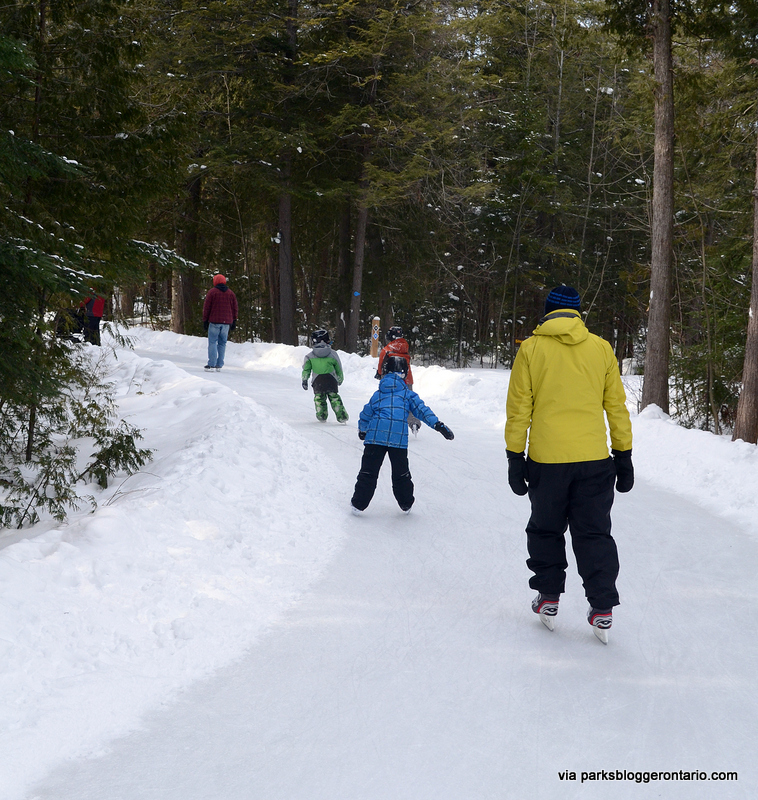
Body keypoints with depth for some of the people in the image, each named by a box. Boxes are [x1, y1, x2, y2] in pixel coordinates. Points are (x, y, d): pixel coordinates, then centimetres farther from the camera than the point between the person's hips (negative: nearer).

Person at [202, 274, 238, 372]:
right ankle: (219, 365, 5)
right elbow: (235, 309, 12)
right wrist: (234, 321, 17)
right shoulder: (231, 293, 10)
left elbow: (206, 307, -3)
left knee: (212, 342, -1)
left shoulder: (212, 292, -2)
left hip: (214, 322, -4)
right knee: (222, 343, 7)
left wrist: (205, 320, 3)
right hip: (226, 323, 4)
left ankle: (212, 364, -9)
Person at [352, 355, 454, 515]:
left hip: (376, 435, 0)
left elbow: (365, 415, 26)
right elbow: (422, 410, 3)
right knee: (401, 473, 14)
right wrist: (438, 425, 0)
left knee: (368, 472, 5)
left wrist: (362, 430, 44)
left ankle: (358, 504, 5)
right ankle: (406, 504, 25)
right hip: (399, 438, 0)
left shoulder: (377, 395, 19)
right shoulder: (408, 394, 14)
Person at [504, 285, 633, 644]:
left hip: (546, 460, -1)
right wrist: (623, 456, 13)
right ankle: (602, 609, 3)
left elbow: (518, 409, -1)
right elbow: (617, 407, 7)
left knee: (546, 529, 17)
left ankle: (549, 599, 21)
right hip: (594, 459, 1)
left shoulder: (530, 349, 1)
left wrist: (515, 456, 5)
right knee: (594, 533, 8)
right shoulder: (601, 349, 5)